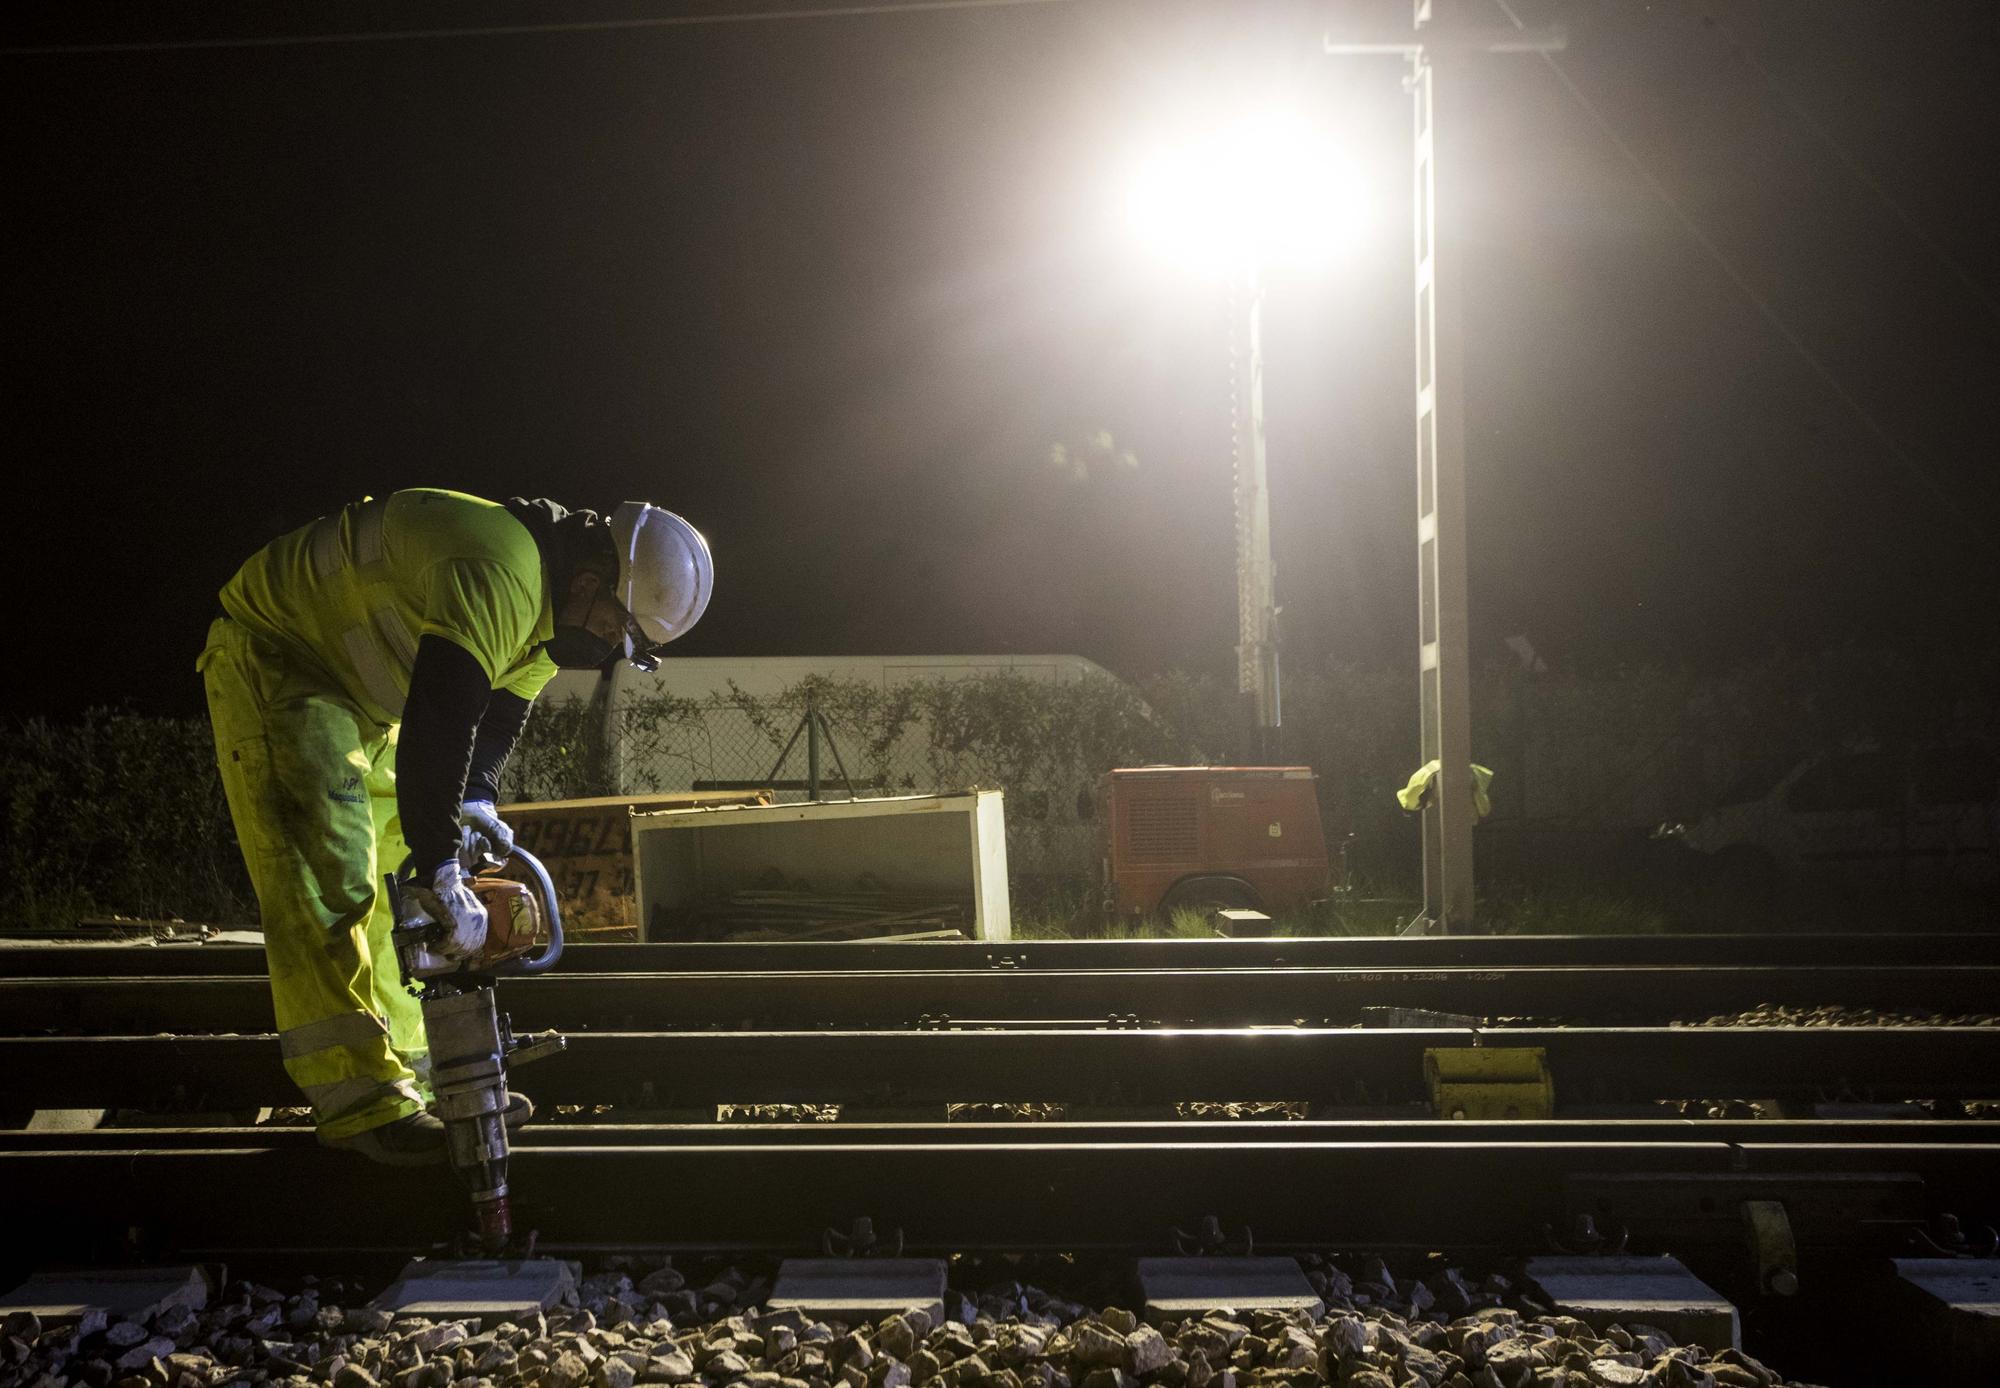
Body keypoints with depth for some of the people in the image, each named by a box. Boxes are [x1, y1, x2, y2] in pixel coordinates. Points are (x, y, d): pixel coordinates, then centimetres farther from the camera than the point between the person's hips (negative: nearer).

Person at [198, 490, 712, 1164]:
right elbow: (437, 723, -43)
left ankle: (415, 1070, 15)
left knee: (397, 876, 9)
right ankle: (360, 1100, -22)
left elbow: (501, 711, 9)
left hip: (360, 690, 10)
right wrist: (441, 872, -45)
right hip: (272, 656, -10)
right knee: (329, 874, -19)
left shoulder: (549, 605, -1)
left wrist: (476, 799, -8)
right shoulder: (497, 576, -35)